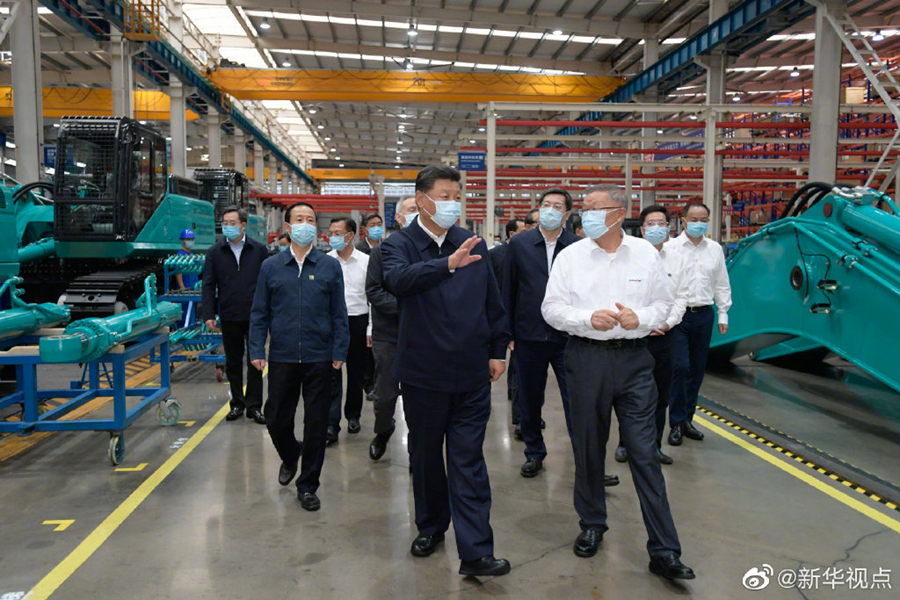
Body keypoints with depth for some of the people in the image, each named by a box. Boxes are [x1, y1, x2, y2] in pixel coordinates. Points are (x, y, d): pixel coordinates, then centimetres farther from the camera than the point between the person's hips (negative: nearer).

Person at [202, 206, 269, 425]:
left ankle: (254, 406, 14)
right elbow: (208, 285, 3)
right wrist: (209, 314, -5)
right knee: (233, 363, 11)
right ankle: (237, 404, 23)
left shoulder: (259, 250, 0)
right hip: (229, 317, 1)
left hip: (255, 315, -1)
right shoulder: (215, 252, 3)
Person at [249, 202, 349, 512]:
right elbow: (260, 312, 7)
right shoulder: (271, 266, 5)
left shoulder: (330, 266, 2)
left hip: (319, 358, -1)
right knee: (276, 420, 10)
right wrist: (257, 351, 0)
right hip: (282, 357, 1)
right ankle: (290, 457, 43)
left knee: (316, 424, 5)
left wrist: (340, 352, -2)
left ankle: (308, 486, 22)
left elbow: (339, 313, 3)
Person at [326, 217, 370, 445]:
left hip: (358, 320, 1)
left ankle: (353, 416, 28)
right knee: (332, 374, -3)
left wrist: (371, 327, -1)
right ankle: (331, 424, -1)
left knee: (356, 372, 11)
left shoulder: (365, 261, -1)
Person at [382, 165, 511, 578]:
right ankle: (430, 527, 36)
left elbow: (492, 301, 12)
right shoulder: (399, 245, -3)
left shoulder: (474, 244, 7)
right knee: (425, 455, 15)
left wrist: (498, 350, 10)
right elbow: (398, 279, -26)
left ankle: (475, 552, 8)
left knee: (469, 463, 3)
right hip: (423, 372, -1)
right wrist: (448, 264, -39)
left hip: (471, 373, 1)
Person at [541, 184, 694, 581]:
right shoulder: (570, 256, 3)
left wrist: (641, 318, -12)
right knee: (588, 447, 11)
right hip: (586, 357, 1)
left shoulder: (645, 253, 5)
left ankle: (664, 552, 6)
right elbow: (551, 308, 1)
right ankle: (592, 525, 32)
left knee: (644, 452, -2)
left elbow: (663, 303, 9)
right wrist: (589, 318, -15)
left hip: (633, 358, 0)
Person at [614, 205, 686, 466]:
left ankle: (654, 445, 24)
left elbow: (681, 296, 11)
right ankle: (625, 444, 19)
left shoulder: (675, 259, 9)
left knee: (661, 396, 11)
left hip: (664, 335, 4)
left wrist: (669, 322, -3)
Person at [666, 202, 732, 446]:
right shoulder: (671, 248, -3)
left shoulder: (715, 249, 12)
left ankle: (687, 419, 20)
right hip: (678, 314, -5)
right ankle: (676, 423, 1)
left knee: (697, 370, 8)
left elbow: (722, 285, 17)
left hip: (704, 316, 5)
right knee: (680, 367, -10)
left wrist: (723, 314, 12)